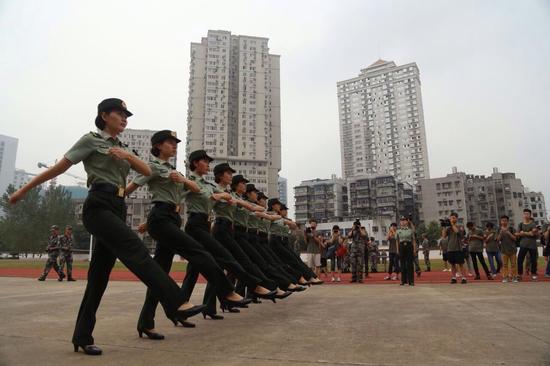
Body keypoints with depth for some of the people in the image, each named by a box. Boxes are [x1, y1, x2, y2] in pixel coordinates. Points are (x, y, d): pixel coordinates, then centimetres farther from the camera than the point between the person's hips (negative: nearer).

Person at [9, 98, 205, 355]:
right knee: (137, 251, -24)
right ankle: (176, 304, -32)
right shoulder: (91, 140, 4)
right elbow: (58, 168, 5)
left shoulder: (121, 148, 24)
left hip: (118, 208, 7)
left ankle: (82, 336, 15)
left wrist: (128, 156, -2)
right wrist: (24, 190, 8)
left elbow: (147, 171, 15)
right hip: (98, 206, -7)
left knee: (100, 274, 6)